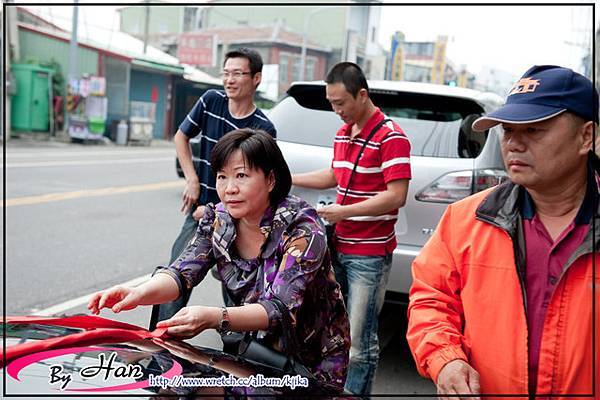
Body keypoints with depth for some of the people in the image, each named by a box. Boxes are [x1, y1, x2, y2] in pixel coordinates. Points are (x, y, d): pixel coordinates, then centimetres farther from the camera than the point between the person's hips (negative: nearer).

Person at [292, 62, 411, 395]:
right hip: (338, 247, 8)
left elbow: (397, 196, -19)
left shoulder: (390, 136, -13)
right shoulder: (343, 133, 14)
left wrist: (343, 211, -20)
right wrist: (287, 178, 21)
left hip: (370, 255, -8)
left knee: (360, 343, -4)